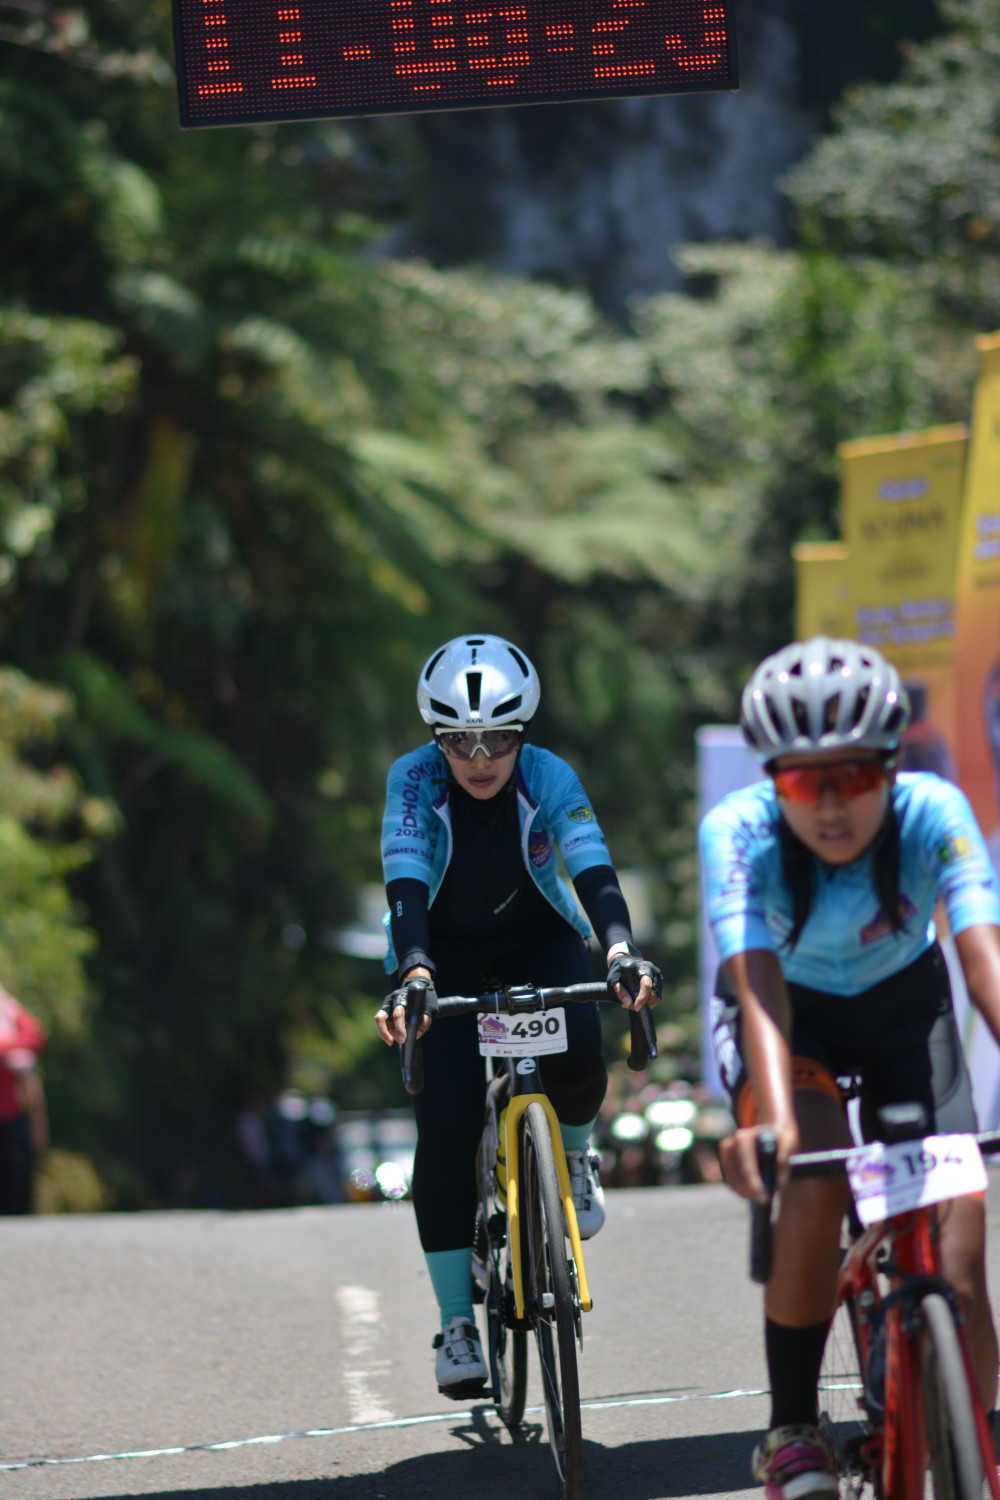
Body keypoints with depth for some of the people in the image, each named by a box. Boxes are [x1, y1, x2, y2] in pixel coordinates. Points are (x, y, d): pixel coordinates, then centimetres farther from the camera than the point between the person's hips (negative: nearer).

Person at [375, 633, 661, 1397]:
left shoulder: (549, 777, -22)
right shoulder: (414, 780, -24)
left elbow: (593, 871, -34)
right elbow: (406, 883, -35)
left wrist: (622, 950, -53)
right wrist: (412, 974, -53)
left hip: (538, 939, 1)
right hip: (445, 949, 0)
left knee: (577, 1055, -29)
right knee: (446, 1120, -16)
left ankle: (573, 1157, 7)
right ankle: (456, 1321, -10)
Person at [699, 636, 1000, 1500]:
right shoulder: (739, 831, -31)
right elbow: (757, 983, -42)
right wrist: (771, 1118, -60)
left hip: (903, 1004, 1)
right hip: (792, 1014, -1)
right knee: (813, 1186, -30)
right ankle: (792, 1429, -13)